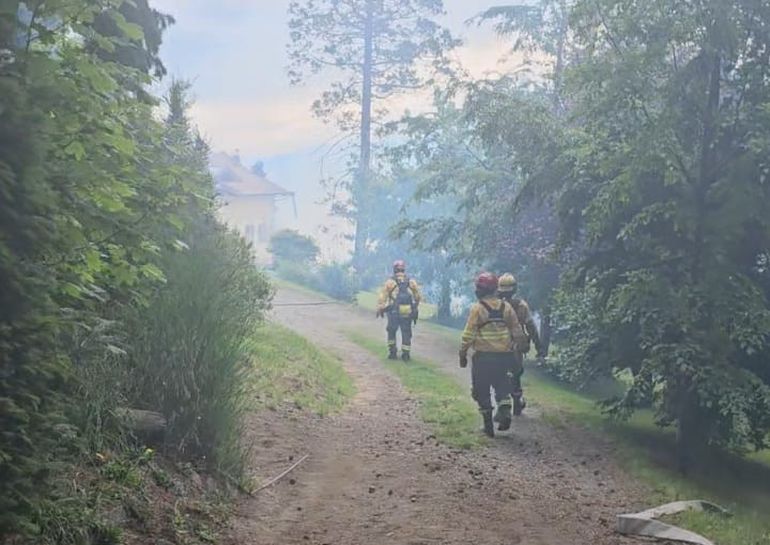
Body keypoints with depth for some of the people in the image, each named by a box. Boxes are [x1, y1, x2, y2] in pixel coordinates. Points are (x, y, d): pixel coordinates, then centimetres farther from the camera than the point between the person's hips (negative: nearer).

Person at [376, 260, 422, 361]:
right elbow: (418, 297, 11)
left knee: (391, 332, 16)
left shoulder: (390, 282, -2)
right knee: (406, 334, 10)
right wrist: (416, 309, 24)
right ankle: (406, 354, 7)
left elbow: (382, 297, -5)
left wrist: (379, 309, 4)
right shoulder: (411, 282, 6)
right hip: (407, 313, 1)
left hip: (394, 312, -1)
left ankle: (393, 352, 14)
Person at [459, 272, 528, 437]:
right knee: (501, 385, 19)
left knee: (482, 390, 8)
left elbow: (468, 335, -10)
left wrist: (462, 354, -1)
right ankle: (505, 410, -4)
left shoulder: (477, 308, -8)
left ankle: (488, 424, 9)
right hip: (503, 355, 4)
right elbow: (518, 332, 7)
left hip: (483, 356, -4)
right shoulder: (506, 307, 5)